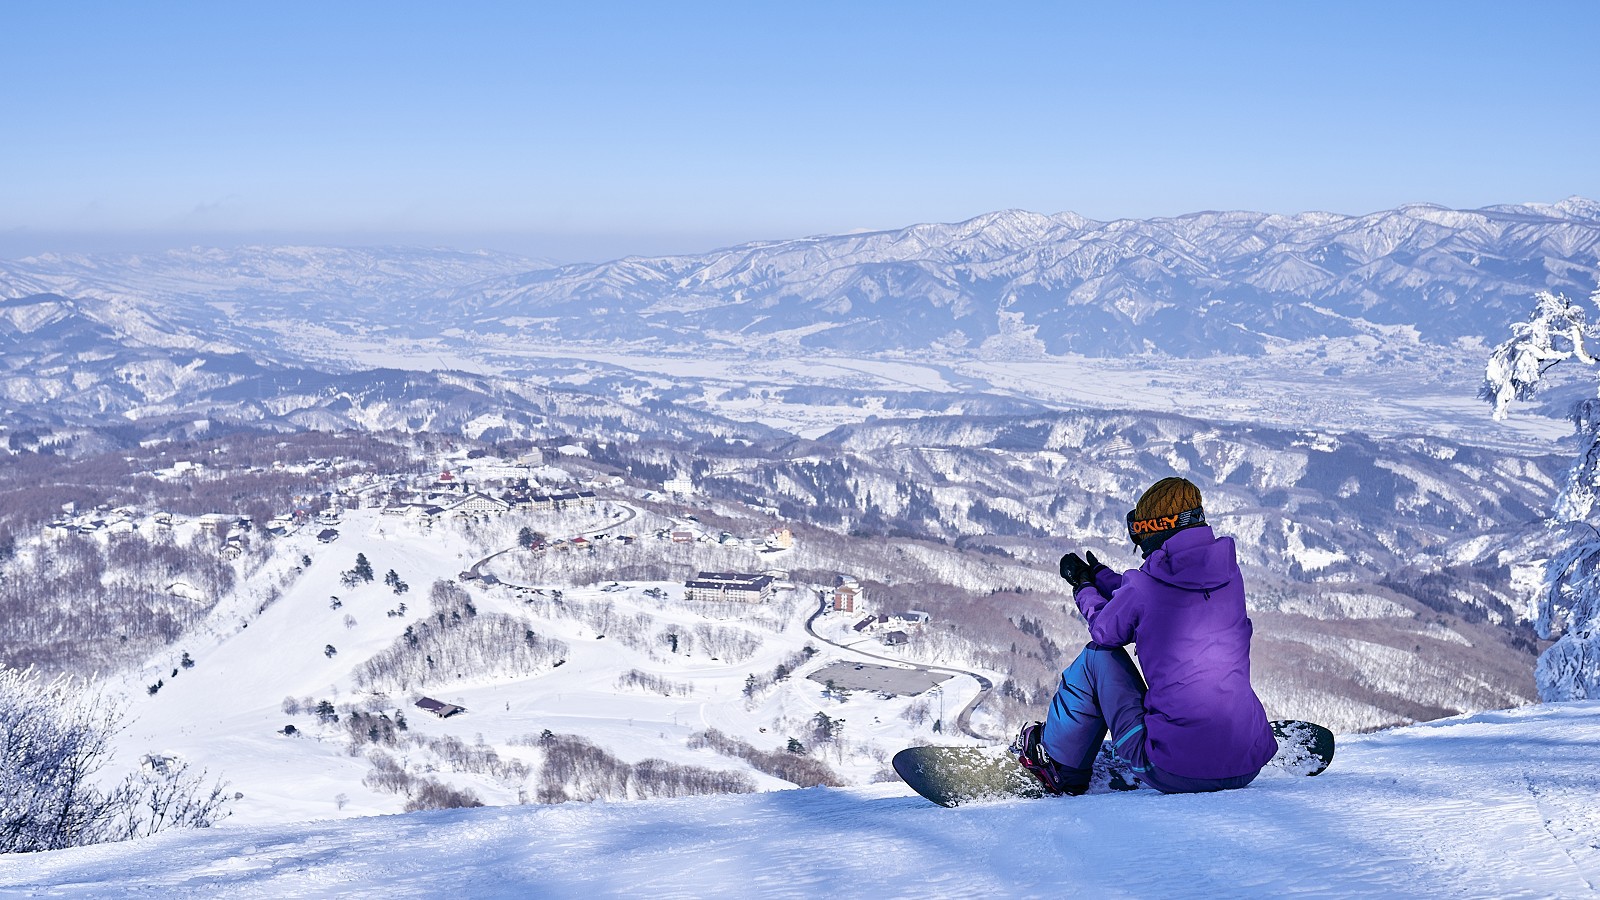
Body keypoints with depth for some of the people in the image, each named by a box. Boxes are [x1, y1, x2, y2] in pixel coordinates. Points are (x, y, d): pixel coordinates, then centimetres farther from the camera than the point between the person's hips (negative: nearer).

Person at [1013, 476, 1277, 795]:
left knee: (1098, 655, 16)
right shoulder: (1230, 572, 5)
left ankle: (1060, 765, 31)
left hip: (1173, 774, -5)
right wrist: (1098, 575, 37)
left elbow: (1104, 631, 13)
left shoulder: (1143, 586, -9)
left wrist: (1084, 588, 33)